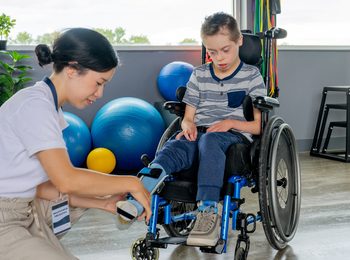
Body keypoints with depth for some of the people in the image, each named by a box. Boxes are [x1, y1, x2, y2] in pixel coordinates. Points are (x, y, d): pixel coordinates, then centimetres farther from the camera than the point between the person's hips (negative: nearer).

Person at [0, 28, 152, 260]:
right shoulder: (34, 105, -18)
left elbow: (42, 186, 8)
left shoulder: (51, 108, 11)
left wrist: (103, 203, 1)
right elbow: (66, 179, -25)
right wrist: (131, 184, -14)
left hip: (25, 210, 10)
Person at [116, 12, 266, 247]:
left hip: (235, 135, -3)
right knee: (175, 146, -32)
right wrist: (188, 124, -6)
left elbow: (258, 126, 6)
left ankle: (208, 211, -50)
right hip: (199, 131, 3)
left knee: (210, 141, -39)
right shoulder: (199, 75, 18)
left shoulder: (252, 76, 8)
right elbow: (188, 116, 19)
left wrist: (231, 122, -11)